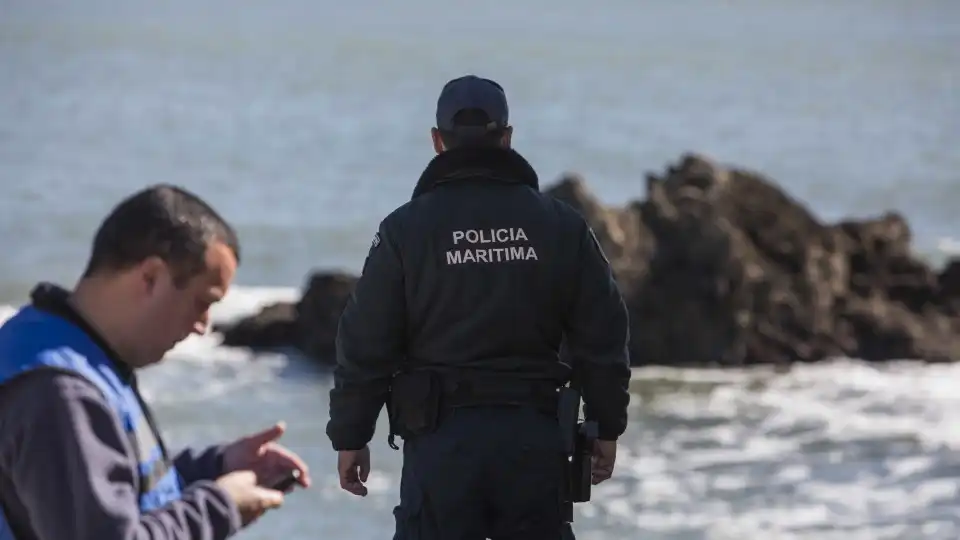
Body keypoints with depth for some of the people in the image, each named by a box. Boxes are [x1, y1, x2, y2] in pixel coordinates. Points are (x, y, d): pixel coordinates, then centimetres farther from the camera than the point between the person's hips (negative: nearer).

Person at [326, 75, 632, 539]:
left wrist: (350, 436, 6)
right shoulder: (561, 225, 4)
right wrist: (606, 427, 15)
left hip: (442, 437, -2)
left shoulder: (406, 229, -3)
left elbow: (365, 343, -3)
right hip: (534, 439, 2)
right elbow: (602, 333, 6)